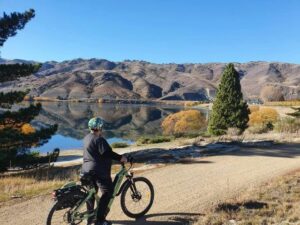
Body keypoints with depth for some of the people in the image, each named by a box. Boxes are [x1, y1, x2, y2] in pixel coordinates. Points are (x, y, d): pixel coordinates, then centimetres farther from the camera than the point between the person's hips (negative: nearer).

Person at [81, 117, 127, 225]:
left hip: (87, 170, 10)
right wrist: (120, 157, -17)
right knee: (108, 192, -1)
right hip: (98, 171, -10)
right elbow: (107, 153, -25)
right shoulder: (99, 139, -18)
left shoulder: (87, 138, 12)